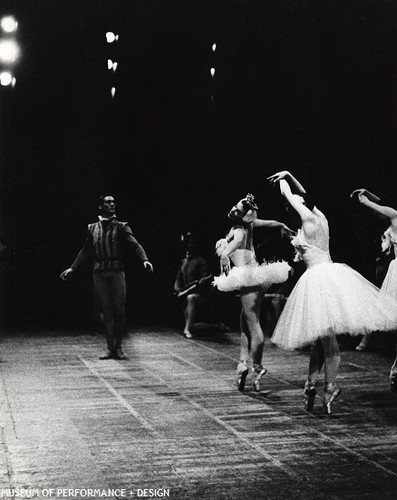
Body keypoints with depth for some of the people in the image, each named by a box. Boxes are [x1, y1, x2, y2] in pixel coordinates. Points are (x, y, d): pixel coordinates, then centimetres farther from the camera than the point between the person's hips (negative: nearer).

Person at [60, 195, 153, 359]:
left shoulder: (121, 227, 6)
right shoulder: (92, 228, 14)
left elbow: (135, 245, -6)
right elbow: (85, 251, 23)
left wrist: (145, 260, -23)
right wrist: (72, 268, 21)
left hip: (117, 272, -2)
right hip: (99, 274, 2)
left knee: (119, 310, -3)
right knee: (106, 311, 2)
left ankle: (118, 347, 8)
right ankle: (110, 348, 6)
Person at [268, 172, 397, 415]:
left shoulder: (309, 217, -6)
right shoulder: (320, 217, 16)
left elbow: (288, 195, 5)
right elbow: (304, 195, 32)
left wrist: (283, 179, 24)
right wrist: (288, 175, 39)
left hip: (320, 276, -9)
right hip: (328, 275, 9)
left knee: (326, 337, -10)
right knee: (321, 336, 8)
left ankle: (331, 386, -10)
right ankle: (311, 383, 12)